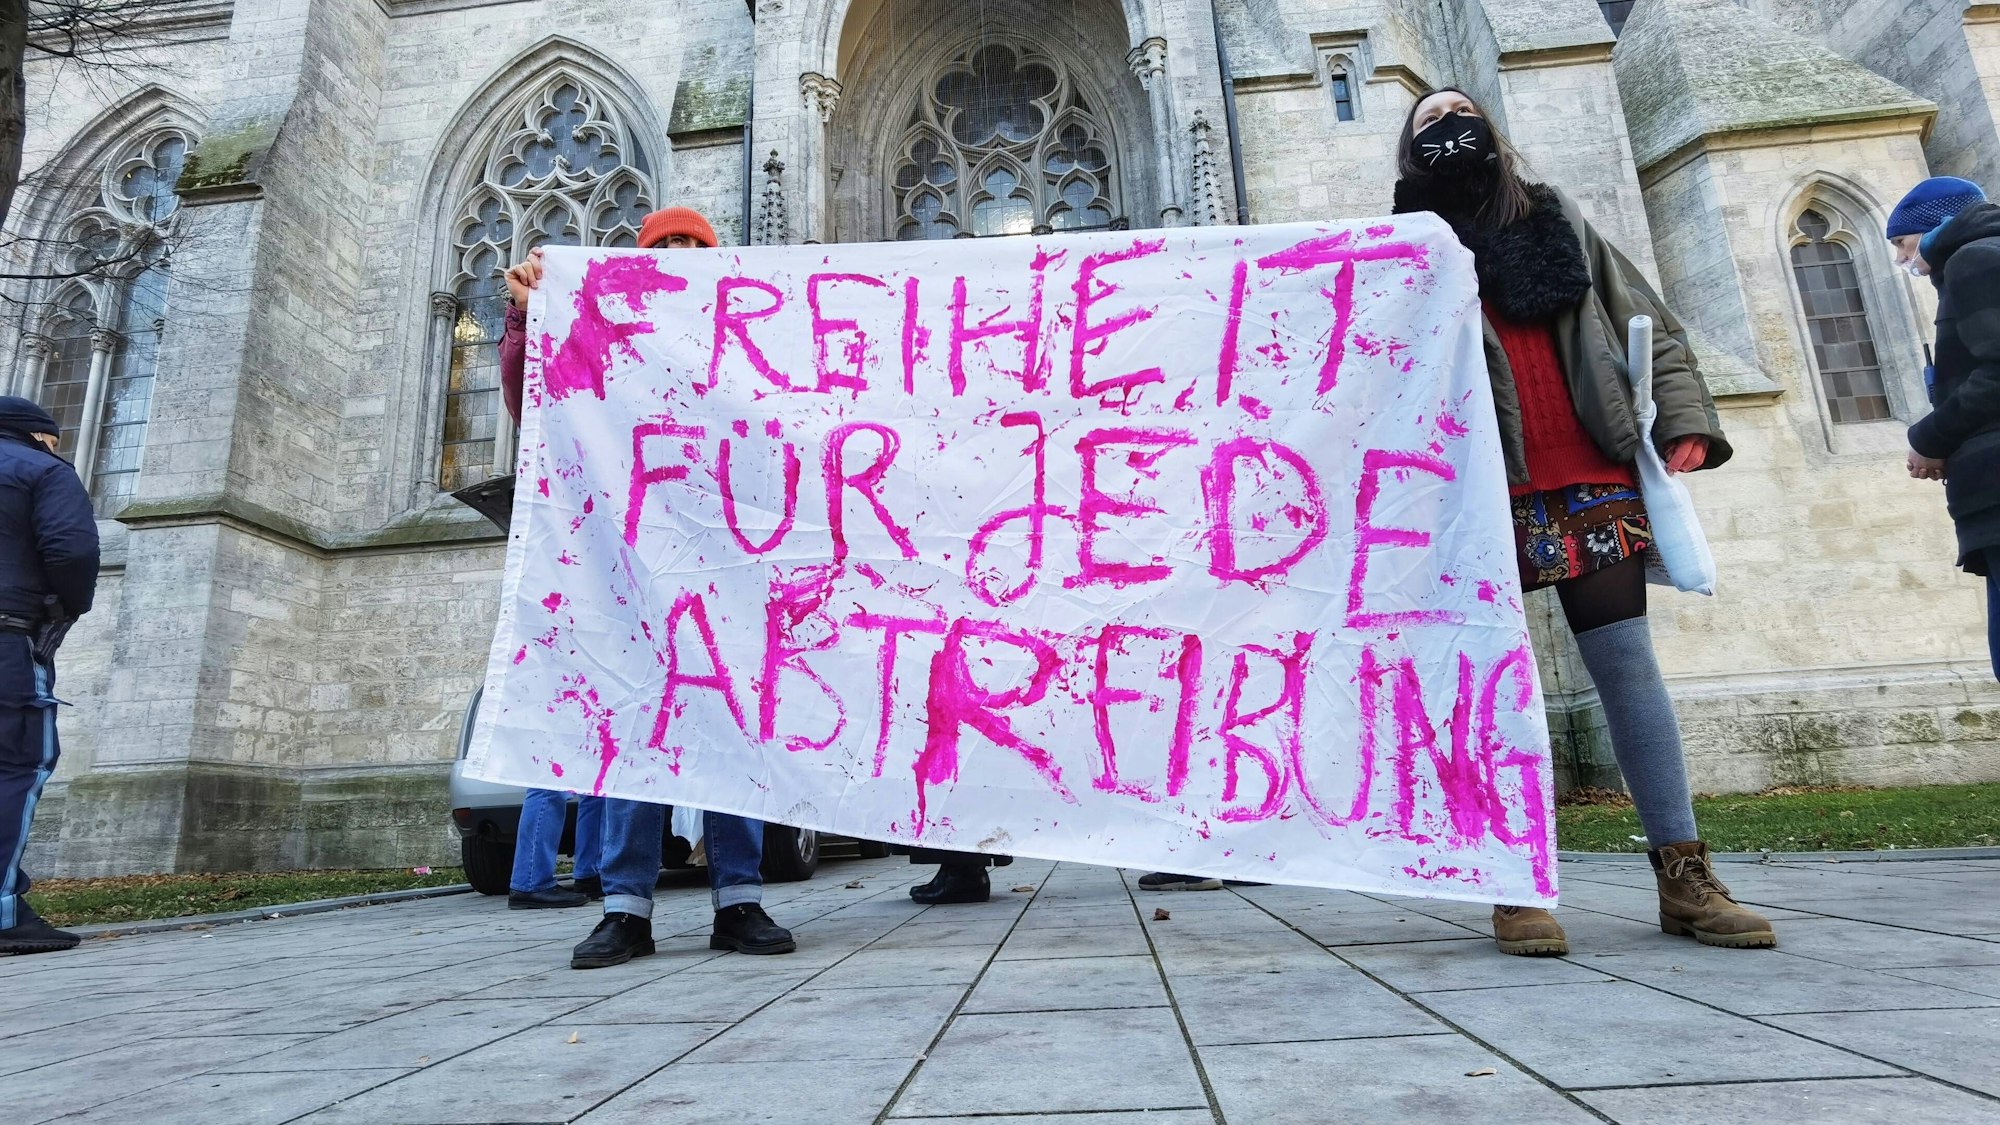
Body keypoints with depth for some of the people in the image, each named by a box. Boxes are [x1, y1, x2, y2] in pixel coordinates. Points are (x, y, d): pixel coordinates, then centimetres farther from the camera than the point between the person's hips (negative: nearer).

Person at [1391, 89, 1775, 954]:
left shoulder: (1560, 223, 20)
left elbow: (1648, 324, 18)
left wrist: (1683, 419, 3)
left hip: (1592, 484, 3)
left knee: (1629, 664, 2)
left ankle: (1684, 875, 10)